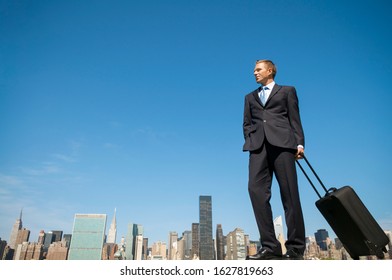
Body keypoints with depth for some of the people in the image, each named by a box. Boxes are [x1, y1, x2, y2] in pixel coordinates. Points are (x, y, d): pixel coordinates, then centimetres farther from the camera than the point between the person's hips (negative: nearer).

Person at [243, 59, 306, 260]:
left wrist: (299, 143, -3)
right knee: (256, 189, -15)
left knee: (289, 193, -7)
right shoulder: (250, 97, 29)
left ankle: (295, 248, 0)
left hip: (282, 143, -2)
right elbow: (247, 123, 21)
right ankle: (270, 246, -13)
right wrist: (250, 141, 3)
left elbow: (294, 119, 10)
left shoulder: (287, 91, 20)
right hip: (258, 146, 3)